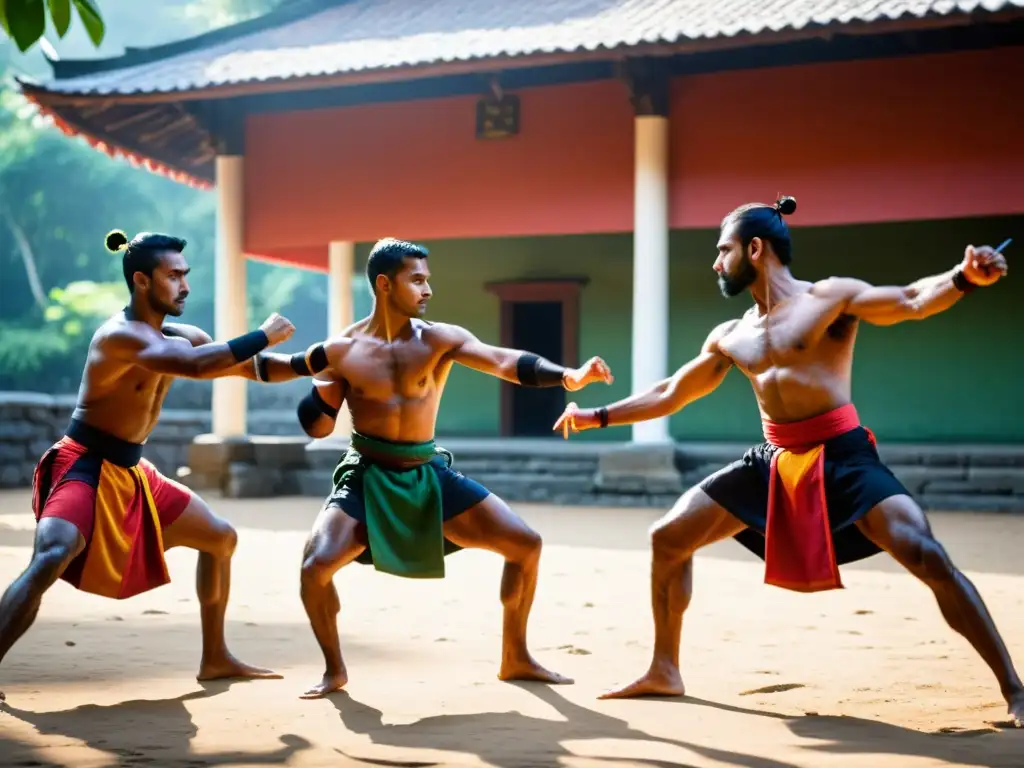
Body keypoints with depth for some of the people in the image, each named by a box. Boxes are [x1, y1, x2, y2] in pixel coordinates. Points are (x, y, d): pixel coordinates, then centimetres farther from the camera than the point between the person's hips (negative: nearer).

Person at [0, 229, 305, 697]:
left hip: (130, 472, 9)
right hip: (83, 466, -9)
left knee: (220, 538, 16)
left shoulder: (180, 337, 6)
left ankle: (215, 659, 27)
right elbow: (195, 367, -37)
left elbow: (250, 369, 14)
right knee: (51, 559, -32)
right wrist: (263, 336, -27)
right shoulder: (120, 335, -22)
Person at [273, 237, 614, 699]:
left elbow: (503, 361, -23)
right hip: (367, 478, -2)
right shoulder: (343, 350, -6)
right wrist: (325, 383, -19)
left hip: (429, 476, 2)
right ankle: (334, 670, 3)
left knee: (526, 545, -4)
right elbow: (316, 429, 0)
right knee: (316, 566, -24)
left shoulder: (441, 339, -6)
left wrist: (567, 377, -39)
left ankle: (516, 660, 15)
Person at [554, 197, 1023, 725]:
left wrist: (964, 278, -39)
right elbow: (670, 394, 24)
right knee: (668, 538, 6)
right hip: (773, 462, 7)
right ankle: (664, 672, 20)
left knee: (926, 556, -21)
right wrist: (598, 416, 23)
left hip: (842, 456, -7)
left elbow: (913, 302, -18)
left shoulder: (830, 297, -4)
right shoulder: (729, 338, 14)